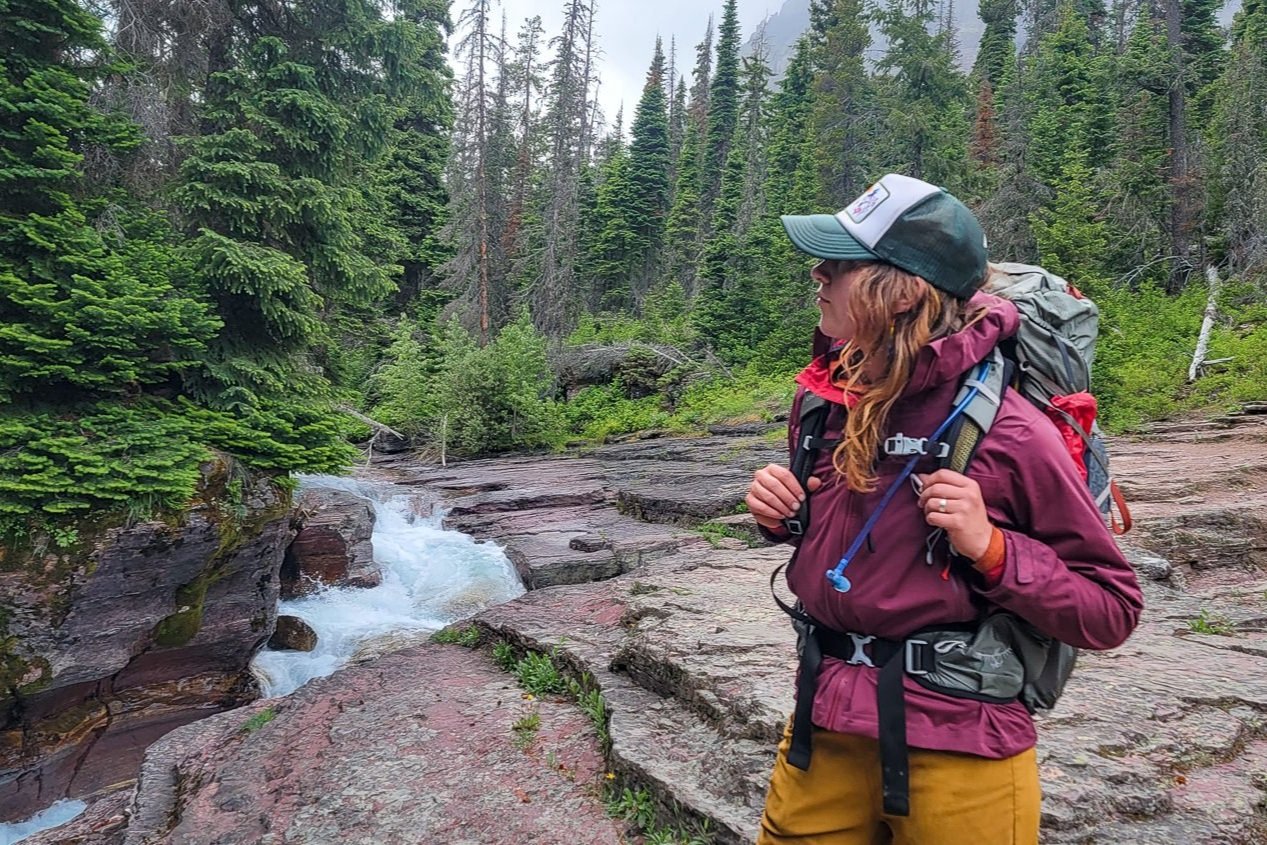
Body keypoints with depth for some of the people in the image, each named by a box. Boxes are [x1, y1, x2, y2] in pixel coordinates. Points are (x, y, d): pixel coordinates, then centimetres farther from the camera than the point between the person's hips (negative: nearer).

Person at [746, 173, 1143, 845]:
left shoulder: (1007, 431, -19)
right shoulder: (820, 393, -3)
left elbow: (1112, 611, -10)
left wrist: (990, 548, -24)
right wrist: (778, 512, -5)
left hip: (956, 750, -4)